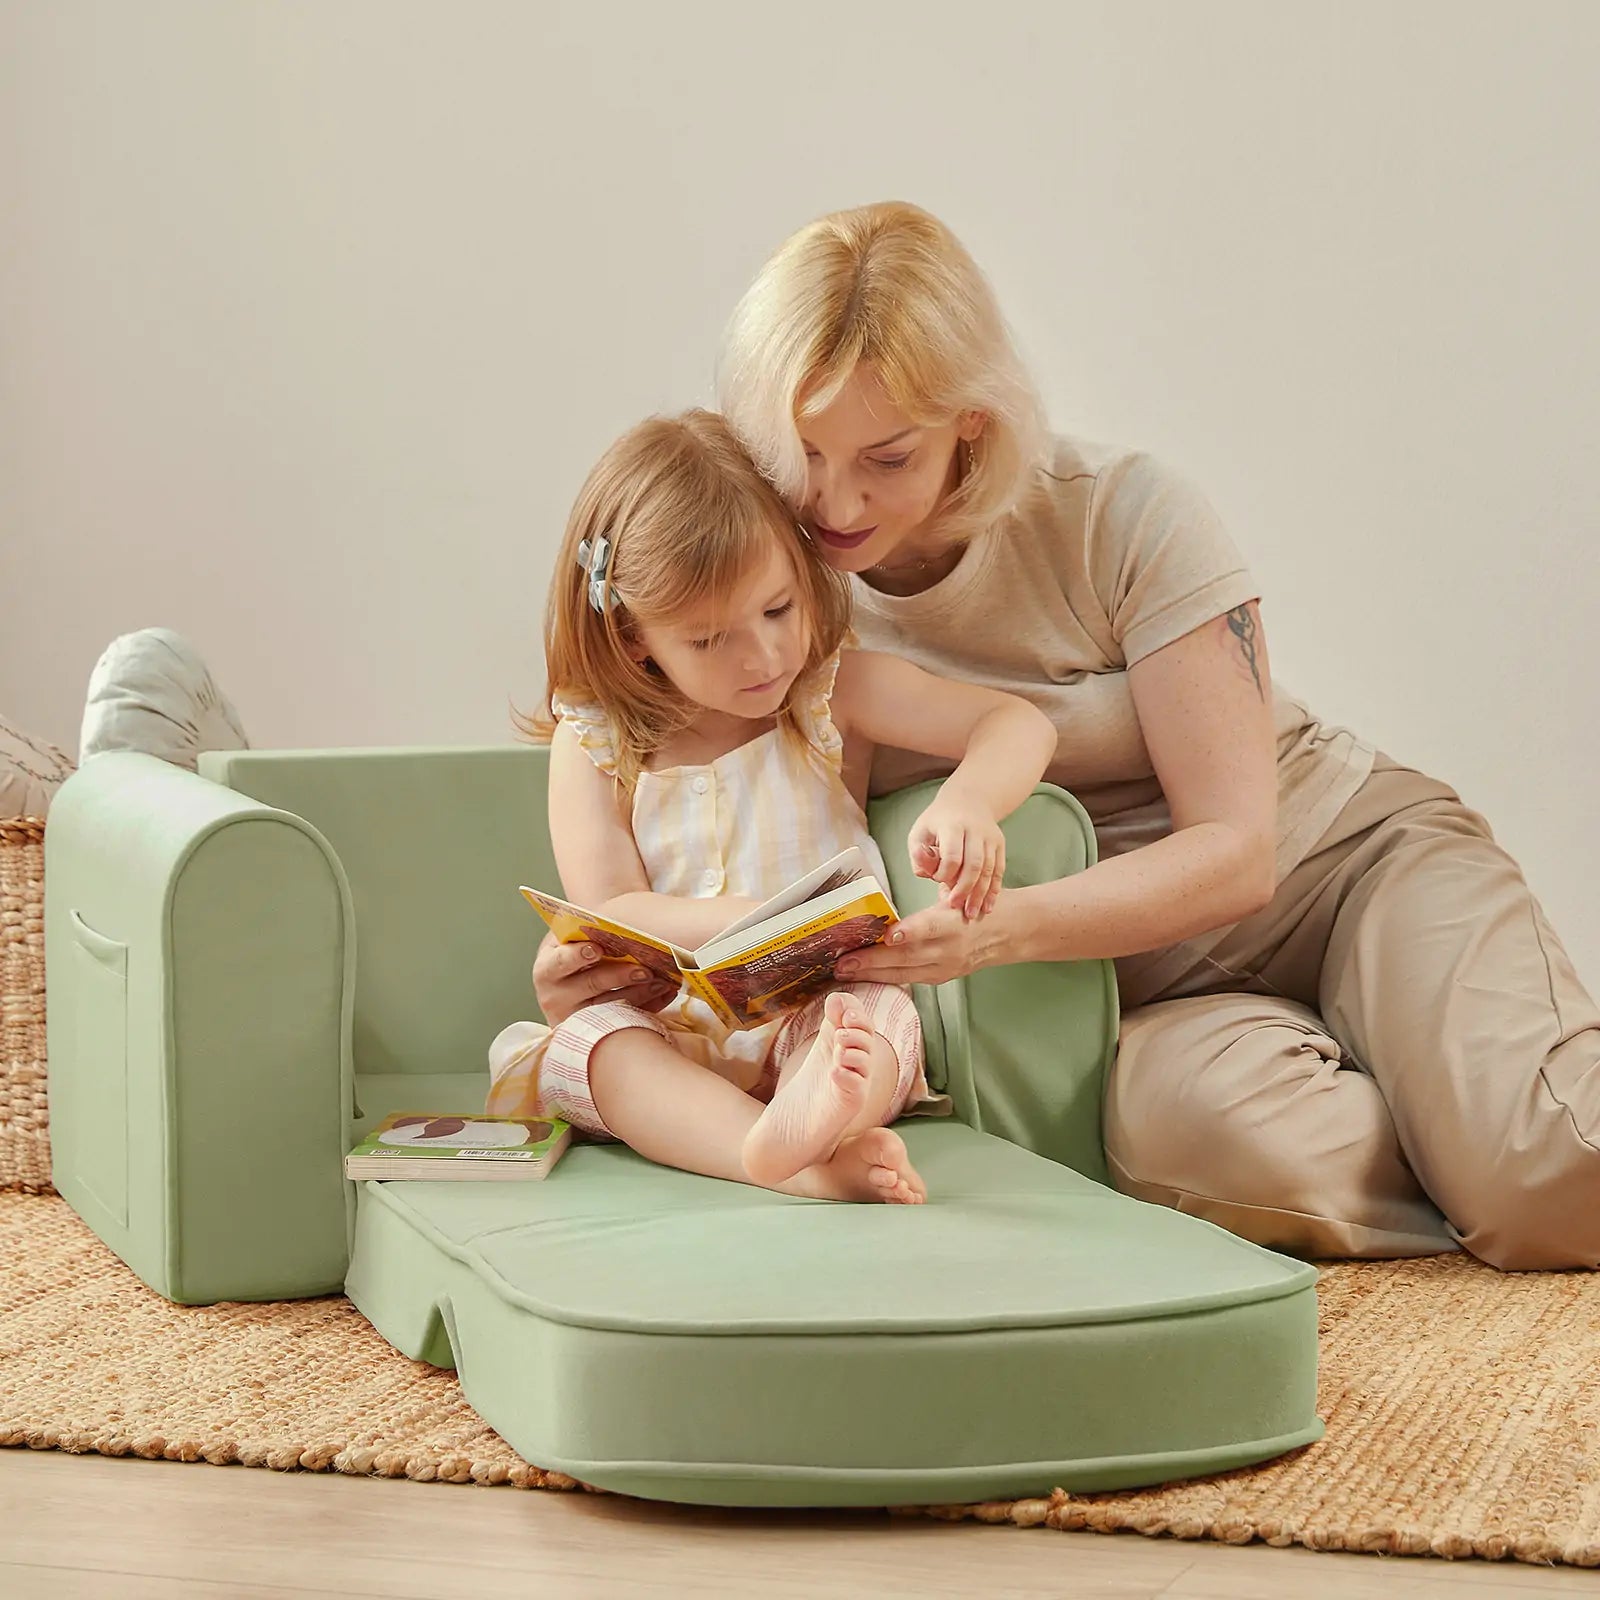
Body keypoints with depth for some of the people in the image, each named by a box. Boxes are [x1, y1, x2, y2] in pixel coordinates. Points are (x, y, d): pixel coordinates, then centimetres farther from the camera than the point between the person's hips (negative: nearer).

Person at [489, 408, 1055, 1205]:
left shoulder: (835, 692, 5)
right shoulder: (593, 743, 5)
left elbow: (1019, 725, -3)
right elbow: (608, 916, -5)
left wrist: (967, 800, -27)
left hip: (813, 1025, 0)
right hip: (669, 1036, 0)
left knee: (876, 1011, -32)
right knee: (583, 1040, -31)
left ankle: (807, 1123, -67)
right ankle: (800, 1160, -55)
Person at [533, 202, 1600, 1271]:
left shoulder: (1123, 519, -15)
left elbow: (1235, 851, -17)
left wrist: (999, 930, -35)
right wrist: (603, 958, -22)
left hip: (1360, 857, -2)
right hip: (1162, 989, 2)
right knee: (1193, 1120, -37)